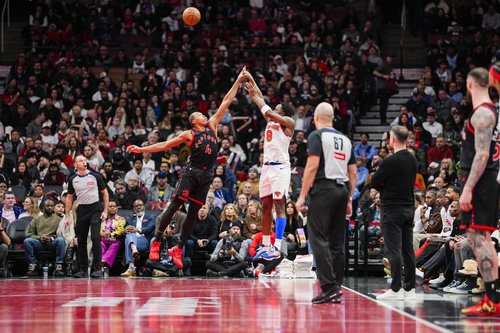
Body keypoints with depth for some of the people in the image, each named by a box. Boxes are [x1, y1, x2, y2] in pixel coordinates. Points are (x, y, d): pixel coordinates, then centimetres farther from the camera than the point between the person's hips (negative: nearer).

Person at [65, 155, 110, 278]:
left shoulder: (95, 176, -2)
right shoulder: (73, 179, 5)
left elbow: (105, 193, 4)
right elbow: (69, 198, 13)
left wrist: (105, 211, -3)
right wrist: (67, 216, 7)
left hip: (95, 209, -3)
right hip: (81, 210, 3)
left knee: (95, 237, -14)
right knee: (81, 240, 4)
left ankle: (97, 268, -11)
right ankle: (83, 270, 12)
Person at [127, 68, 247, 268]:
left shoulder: (212, 126, 15)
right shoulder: (188, 135, 4)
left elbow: (226, 102, 15)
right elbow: (165, 145, 6)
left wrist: (238, 81, 15)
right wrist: (141, 149, 0)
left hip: (206, 176, 4)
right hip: (192, 172, -4)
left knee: (193, 212, 5)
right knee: (175, 205, -10)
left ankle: (178, 249, 10)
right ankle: (156, 241, -4)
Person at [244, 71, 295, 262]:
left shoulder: (288, 123, -3)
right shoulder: (270, 121, 18)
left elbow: (270, 113, -16)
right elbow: (265, 108, 21)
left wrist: (255, 96, -8)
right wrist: (252, 81, 17)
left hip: (280, 167, -8)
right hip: (267, 166, 8)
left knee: (278, 205, -12)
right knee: (266, 206, 7)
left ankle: (277, 248, -18)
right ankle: (265, 247, 10)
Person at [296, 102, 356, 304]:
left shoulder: (317, 136, -2)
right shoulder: (345, 139, 18)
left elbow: (312, 166, -12)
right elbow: (353, 173, 18)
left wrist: (302, 196, -11)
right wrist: (349, 200, 22)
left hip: (324, 188, -7)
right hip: (342, 190, 7)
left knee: (318, 239, -7)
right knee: (337, 241, 10)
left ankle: (329, 287, -17)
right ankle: (337, 291, 10)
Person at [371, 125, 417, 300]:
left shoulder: (390, 161, -16)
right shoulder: (412, 160, 9)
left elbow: (374, 183, -10)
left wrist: (383, 187, 10)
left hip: (392, 209, -7)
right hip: (409, 207, 7)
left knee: (393, 249, -7)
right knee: (408, 249, 8)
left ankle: (396, 289, -9)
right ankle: (409, 288, 10)